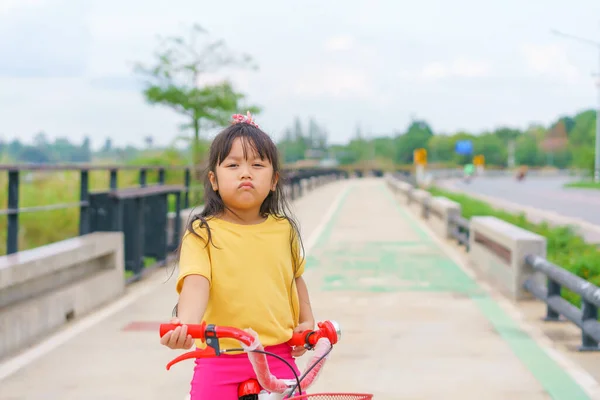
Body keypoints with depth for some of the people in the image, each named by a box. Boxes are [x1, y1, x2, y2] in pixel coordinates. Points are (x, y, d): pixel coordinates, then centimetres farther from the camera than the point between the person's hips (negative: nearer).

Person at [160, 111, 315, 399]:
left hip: (278, 357, 3)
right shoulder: (202, 234, -8)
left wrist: (307, 322, 12)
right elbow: (196, 282, -23)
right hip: (220, 360, -3)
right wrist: (185, 324, -41)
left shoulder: (284, 230, 5)